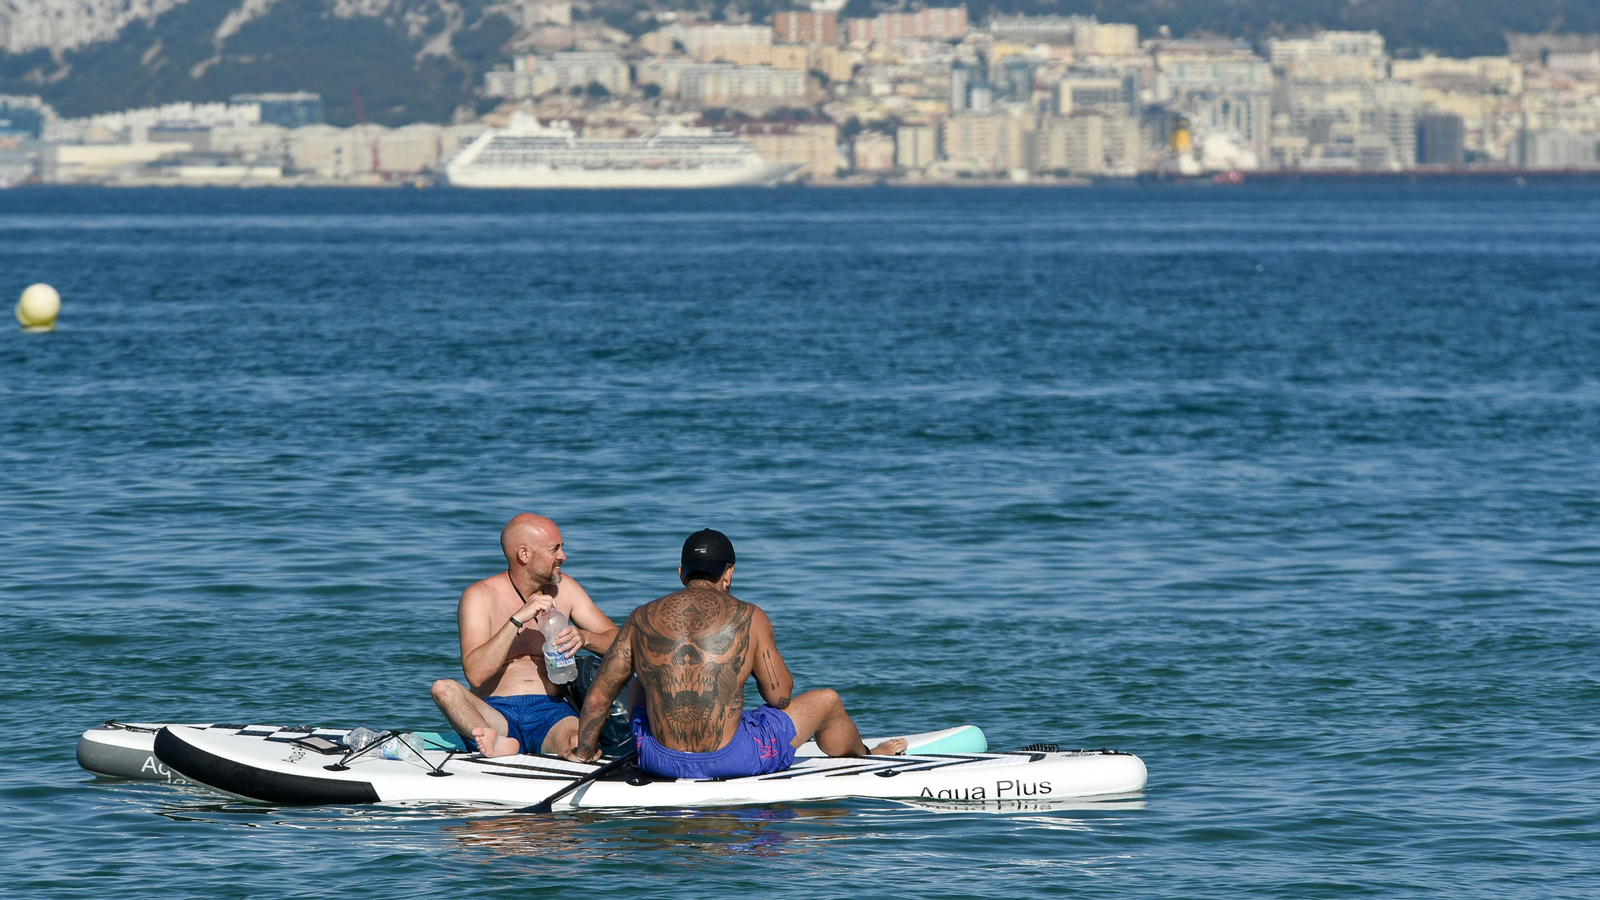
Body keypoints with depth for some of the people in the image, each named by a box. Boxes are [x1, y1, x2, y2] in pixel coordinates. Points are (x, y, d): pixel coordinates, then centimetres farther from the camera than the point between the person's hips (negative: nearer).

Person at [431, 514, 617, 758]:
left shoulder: (564, 589, 13)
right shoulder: (480, 596, 0)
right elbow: (475, 674, -13)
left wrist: (583, 637, -8)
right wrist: (518, 620, -19)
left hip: (551, 712, 1)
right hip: (496, 714, -1)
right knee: (443, 689, -34)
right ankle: (497, 742, -54)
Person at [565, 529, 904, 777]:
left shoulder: (642, 619, 2)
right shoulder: (748, 617, -5)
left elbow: (599, 695, 6)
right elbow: (780, 697, 0)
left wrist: (584, 750, 22)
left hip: (660, 761, 3)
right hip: (732, 760, -3)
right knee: (827, 702, 23)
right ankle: (865, 758, 53)